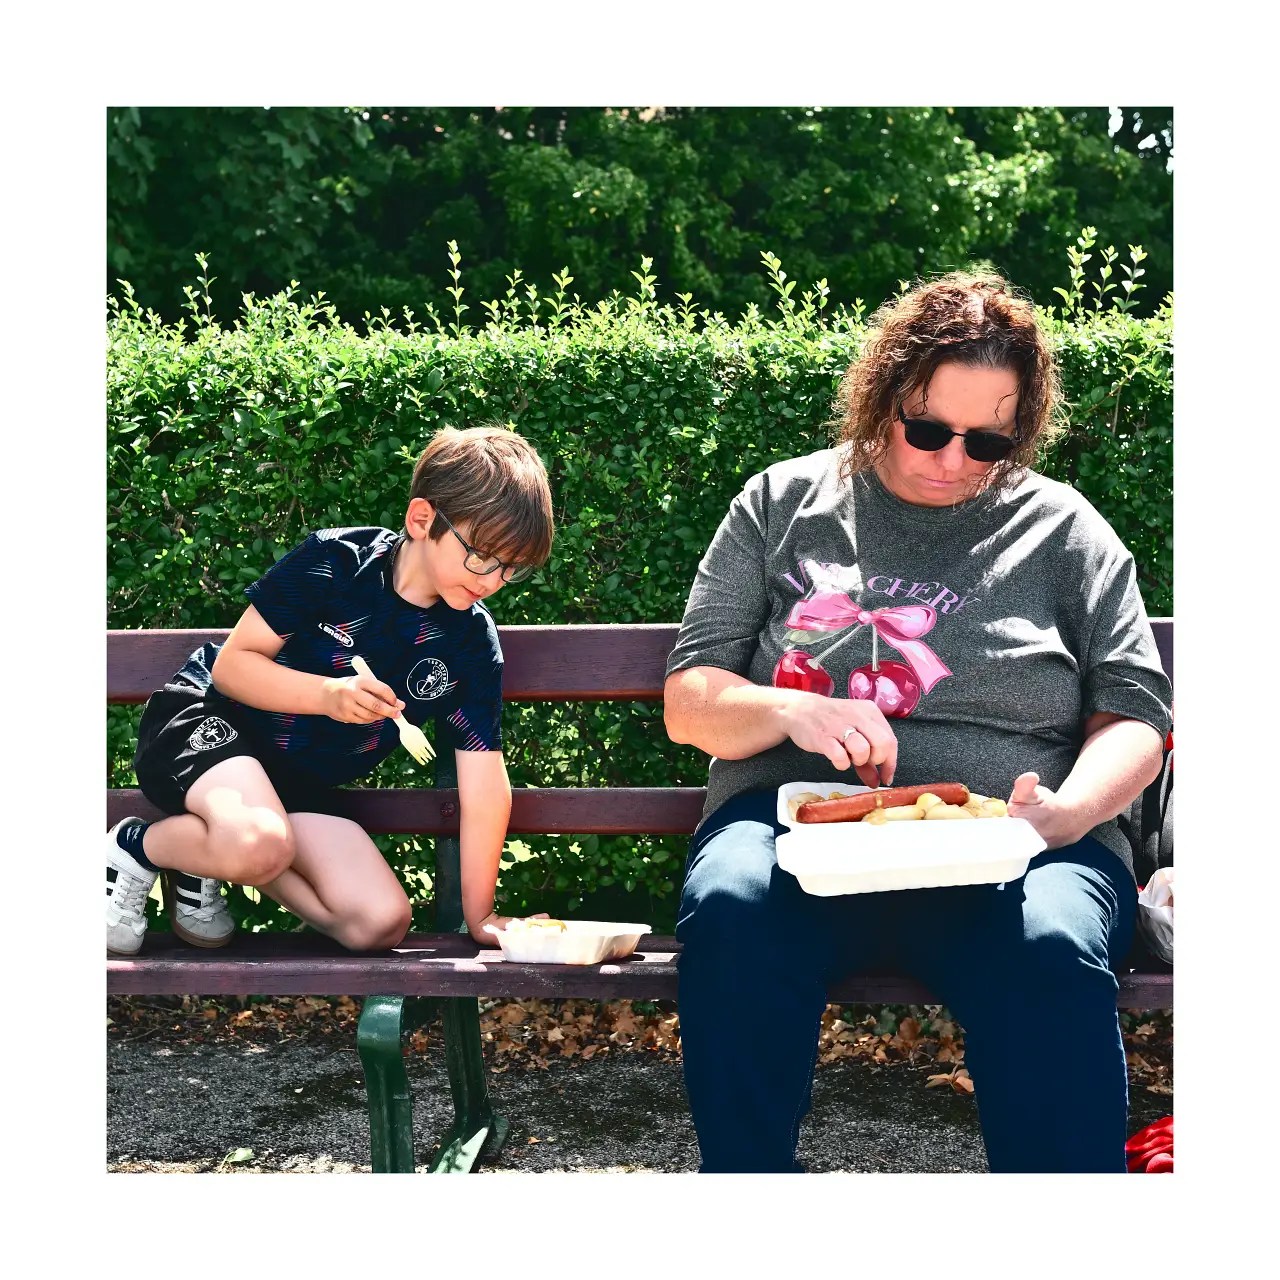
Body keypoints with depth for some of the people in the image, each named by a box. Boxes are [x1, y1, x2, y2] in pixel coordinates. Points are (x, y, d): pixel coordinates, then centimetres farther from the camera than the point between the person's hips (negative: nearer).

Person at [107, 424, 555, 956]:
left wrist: (480, 915, -6)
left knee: (381, 923, -12)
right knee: (258, 845, -37)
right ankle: (139, 846, -4)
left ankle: (202, 861, 7)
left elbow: (484, 785, -6)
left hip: (305, 781, 6)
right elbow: (232, 662, -14)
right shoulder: (334, 563, -17)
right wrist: (328, 694, -31)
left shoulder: (473, 644, -7)